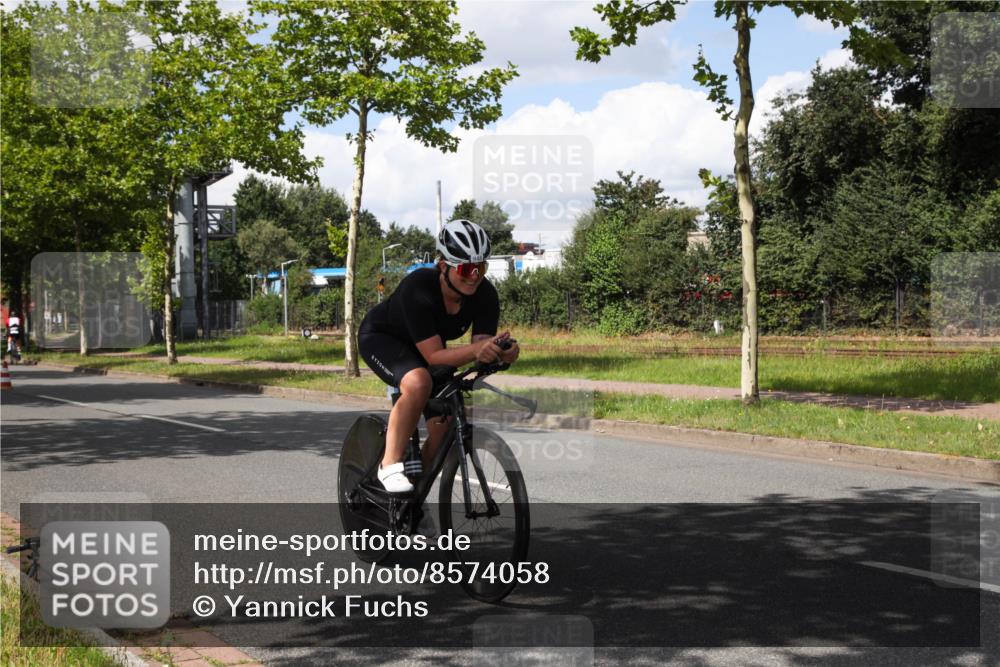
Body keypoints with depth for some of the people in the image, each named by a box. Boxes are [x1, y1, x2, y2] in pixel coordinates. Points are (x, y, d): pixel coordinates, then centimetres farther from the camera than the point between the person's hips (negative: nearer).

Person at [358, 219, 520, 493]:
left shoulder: (485, 295, -24)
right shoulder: (418, 288, -38)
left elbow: (482, 344, -26)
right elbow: (434, 356, -40)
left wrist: (501, 352, -48)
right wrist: (475, 350, -56)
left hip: (425, 346, 5)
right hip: (381, 337, -5)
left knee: (444, 429, -9)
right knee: (419, 382, -37)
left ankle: (415, 494, 14)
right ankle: (390, 465, -23)